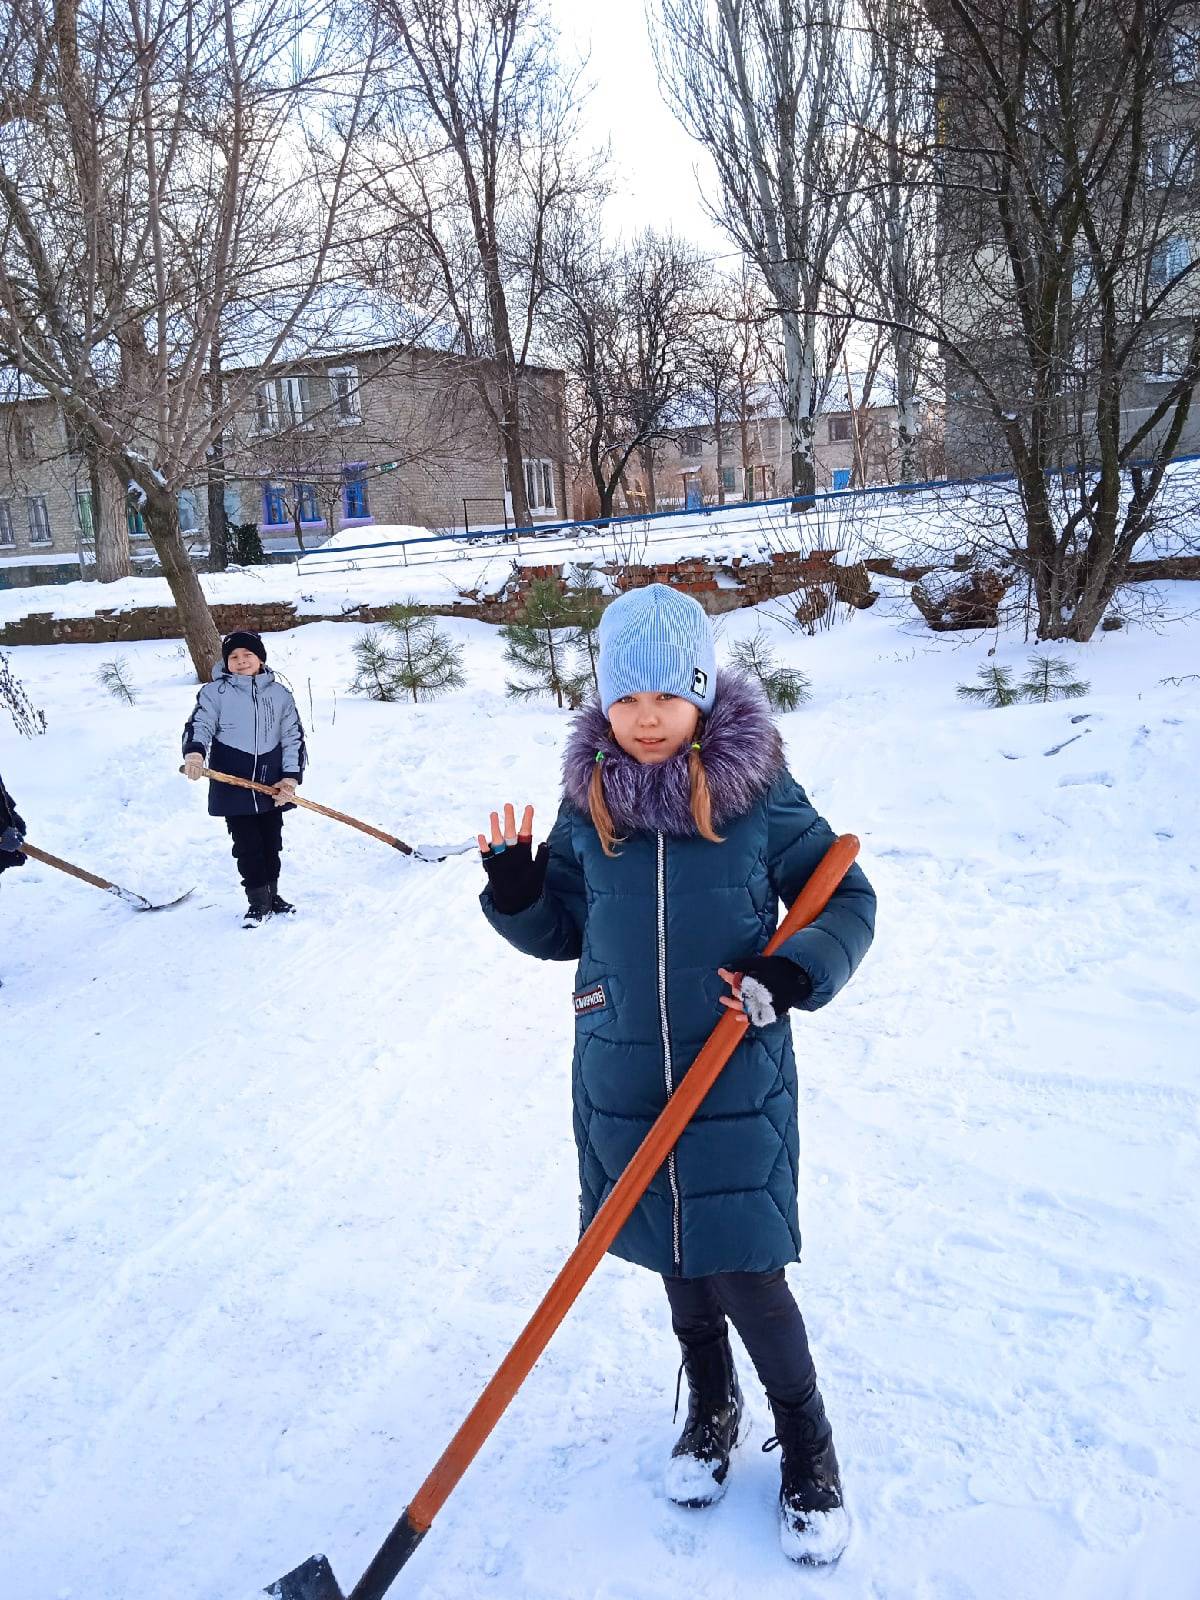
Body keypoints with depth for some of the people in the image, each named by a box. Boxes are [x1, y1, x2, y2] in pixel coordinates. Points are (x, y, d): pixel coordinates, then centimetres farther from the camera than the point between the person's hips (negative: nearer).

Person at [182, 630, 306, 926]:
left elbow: (293, 737, 6)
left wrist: (290, 778, -3)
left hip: (271, 784, 3)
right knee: (247, 845, 1)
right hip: (233, 786, -2)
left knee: (271, 842, 13)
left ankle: (272, 894, 29)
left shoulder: (279, 694, 5)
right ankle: (258, 902, 12)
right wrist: (194, 754, -33)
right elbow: (199, 725, -11)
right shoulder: (215, 692, -1)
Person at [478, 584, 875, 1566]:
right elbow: (562, 930, 8)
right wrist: (515, 892, -11)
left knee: (747, 1275, 1)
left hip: (738, 1082, -3)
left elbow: (848, 901, -2)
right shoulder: (589, 799, -1)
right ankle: (711, 1408, 44)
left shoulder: (758, 790, -9)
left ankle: (807, 1445, 28)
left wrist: (793, 973, -19)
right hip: (622, 1083, 3)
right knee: (676, 1262, 18)